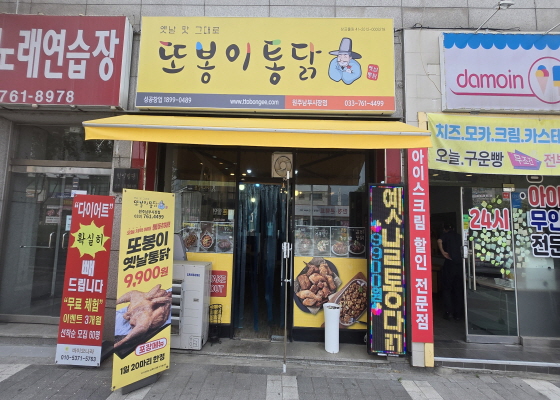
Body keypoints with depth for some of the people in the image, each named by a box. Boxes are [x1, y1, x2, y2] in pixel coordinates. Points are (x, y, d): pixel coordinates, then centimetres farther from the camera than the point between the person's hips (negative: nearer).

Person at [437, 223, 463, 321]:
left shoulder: (445, 235, 1)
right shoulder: (459, 236, 15)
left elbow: (439, 241, -21)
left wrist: (443, 252, -13)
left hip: (449, 263, -4)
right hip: (460, 264, 4)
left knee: (447, 288, 7)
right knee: (458, 289, 11)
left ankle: (448, 312, 2)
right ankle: (458, 314, 15)